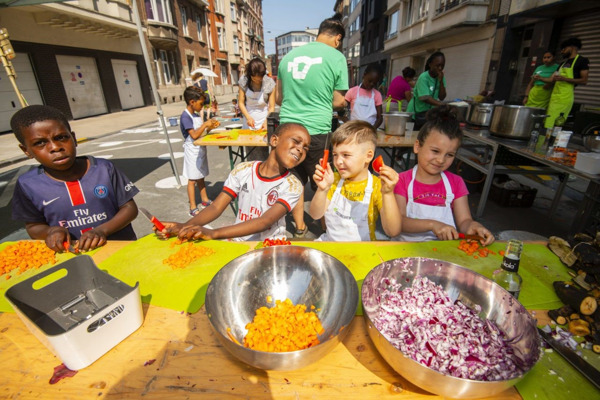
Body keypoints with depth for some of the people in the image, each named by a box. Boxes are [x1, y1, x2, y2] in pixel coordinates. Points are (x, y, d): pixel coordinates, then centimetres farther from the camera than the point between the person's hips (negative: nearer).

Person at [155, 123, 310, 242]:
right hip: (236, 242, 2)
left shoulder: (292, 186, -12)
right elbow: (216, 207, -8)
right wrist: (185, 226, -27)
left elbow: (265, 222, -24)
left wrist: (213, 233, -35)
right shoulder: (242, 171, -4)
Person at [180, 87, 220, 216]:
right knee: (192, 180, -2)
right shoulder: (185, 116, -16)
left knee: (201, 177, 18)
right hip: (192, 151, -8)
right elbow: (194, 135, -25)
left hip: (201, 150, 8)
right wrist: (205, 124, -19)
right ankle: (193, 208, 5)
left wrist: (210, 127, 0)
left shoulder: (196, 115, 11)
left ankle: (205, 199, 31)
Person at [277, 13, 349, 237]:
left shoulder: (289, 56, 12)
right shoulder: (336, 57, -1)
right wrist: (343, 103, 23)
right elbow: (338, 102, 2)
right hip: (316, 131, -4)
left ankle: (300, 228, 28)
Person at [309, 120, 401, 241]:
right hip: (329, 241, 4)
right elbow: (315, 215, -6)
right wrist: (323, 189, -22)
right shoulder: (334, 179, 1)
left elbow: (392, 232, -19)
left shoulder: (377, 186, -11)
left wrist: (388, 194, -31)